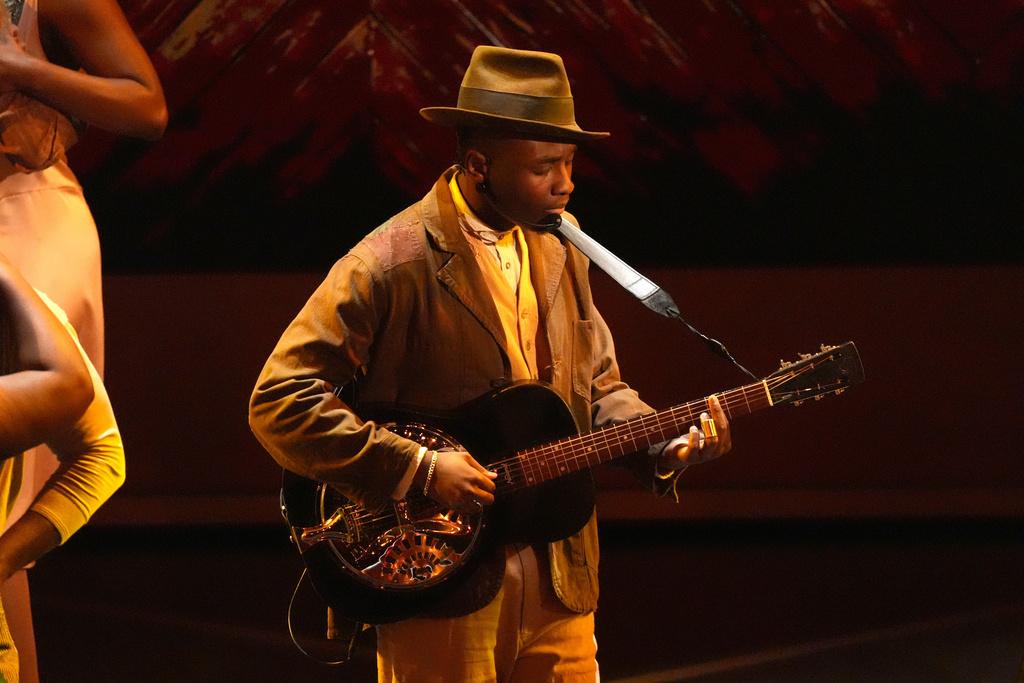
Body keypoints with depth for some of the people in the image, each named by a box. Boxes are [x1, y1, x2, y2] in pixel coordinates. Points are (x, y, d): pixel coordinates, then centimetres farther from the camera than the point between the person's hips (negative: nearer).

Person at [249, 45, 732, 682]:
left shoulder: (560, 244, 10)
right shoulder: (393, 264, -14)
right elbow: (280, 400, -17)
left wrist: (668, 447, -1)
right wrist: (420, 468, -22)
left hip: (559, 577, 6)